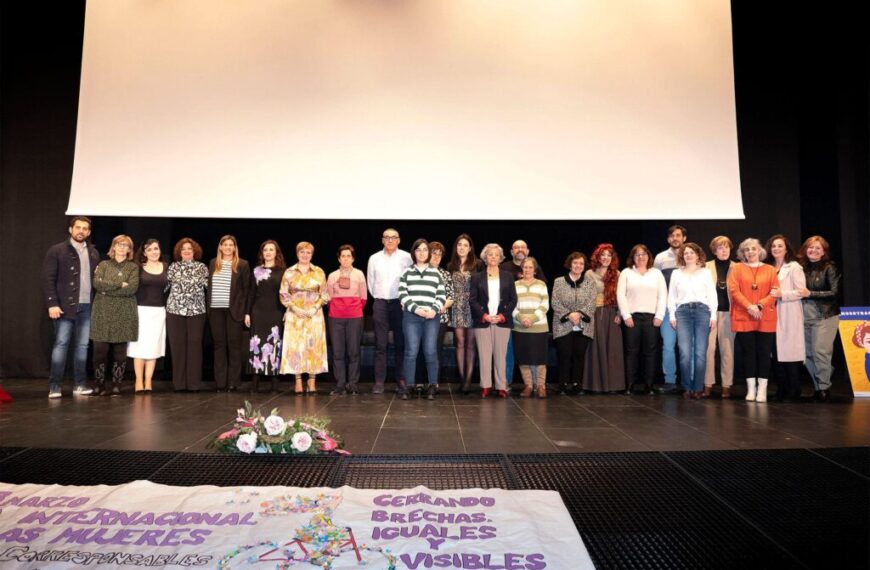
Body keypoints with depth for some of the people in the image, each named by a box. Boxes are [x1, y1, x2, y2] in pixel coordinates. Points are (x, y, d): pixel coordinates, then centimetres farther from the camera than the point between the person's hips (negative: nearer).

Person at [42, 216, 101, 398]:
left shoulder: (93, 253, 13)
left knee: (82, 346, 7)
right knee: (61, 344, -3)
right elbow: (48, 279, -6)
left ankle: (80, 384, 13)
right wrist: (52, 304, -15)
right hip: (65, 306, -4)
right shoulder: (56, 251, -1)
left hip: (87, 307, 4)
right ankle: (55, 385, 3)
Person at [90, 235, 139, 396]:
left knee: (120, 351, 1)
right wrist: (119, 284, -11)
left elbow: (132, 288, -8)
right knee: (100, 350, -2)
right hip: (103, 313, 1)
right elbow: (97, 283, -7)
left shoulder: (133, 267, 8)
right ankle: (99, 385, 8)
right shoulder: (103, 264, 11)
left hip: (124, 314, 0)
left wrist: (108, 290, -8)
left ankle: (116, 385, 8)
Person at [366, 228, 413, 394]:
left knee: (400, 343, 3)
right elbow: (370, 281, 14)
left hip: (400, 303, -2)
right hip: (380, 304, 2)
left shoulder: (406, 257, -2)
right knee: (380, 344, 1)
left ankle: (401, 379, 11)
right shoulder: (374, 258, 7)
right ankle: (379, 381, 4)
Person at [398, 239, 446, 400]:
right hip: (411, 316, -1)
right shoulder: (407, 272, 11)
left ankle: (433, 385, 6)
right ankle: (408, 385, 2)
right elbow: (402, 294, 1)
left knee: (431, 351, -2)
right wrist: (416, 309, -11)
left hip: (432, 317, 1)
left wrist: (434, 310, -8)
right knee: (411, 351, -5)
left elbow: (442, 295, 9)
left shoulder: (436, 273, 14)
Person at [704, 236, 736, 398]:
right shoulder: (707, 267, 8)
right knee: (709, 348, -3)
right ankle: (708, 384, 3)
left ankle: (726, 385, 8)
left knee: (727, 349, 2)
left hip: (728, 312, 0)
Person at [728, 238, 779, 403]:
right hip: (744, 317, -1)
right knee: (748, 352, 3)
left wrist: (760, 305, -14)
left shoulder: (770, 270, 10)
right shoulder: (737, 269, 7)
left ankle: (762, 389, 6)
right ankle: (751, 389, 9)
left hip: (766, 319, 1)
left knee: (764, 352, 0)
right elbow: (734, 290, -4)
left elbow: (775, 292, 1)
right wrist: (749, 306, -15)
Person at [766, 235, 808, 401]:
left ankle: (794, 392, 3)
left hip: (789, 315, -5)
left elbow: (801, 291, -8)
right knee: (776, 352, 4)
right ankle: (781, 391, 11)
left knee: (790, 352, -5)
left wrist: (782, 294, -18)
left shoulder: (794, 267, 0)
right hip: (773, 314, 5)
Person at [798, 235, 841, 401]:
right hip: (805, 316, 5)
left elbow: (834, 292, -12)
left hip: (825, 316, -5)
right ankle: (818, 386, 19)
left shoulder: (829, 268, -5)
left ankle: (823, 388, 8)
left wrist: (811, 294, -17)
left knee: (820, 351, -7)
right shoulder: (803, 267, 8)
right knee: (807, 353, 5)